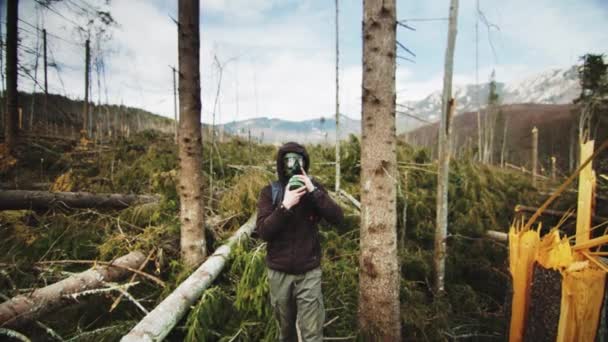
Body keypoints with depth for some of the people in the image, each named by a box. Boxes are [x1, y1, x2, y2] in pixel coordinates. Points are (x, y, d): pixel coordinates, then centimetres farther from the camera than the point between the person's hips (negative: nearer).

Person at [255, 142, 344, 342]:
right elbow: (263, 231, -13)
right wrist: (285, 206, -25)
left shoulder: (314, 188, -3)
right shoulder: (270, 192, -6)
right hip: (279, 272, 1)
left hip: (309, 272, 0)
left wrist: (314, 192, -23)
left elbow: (337, 218, -13)